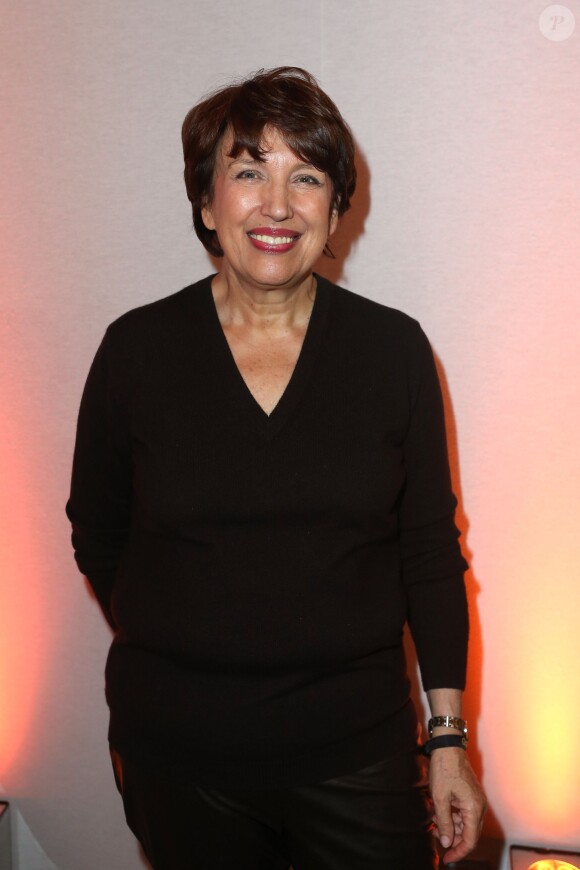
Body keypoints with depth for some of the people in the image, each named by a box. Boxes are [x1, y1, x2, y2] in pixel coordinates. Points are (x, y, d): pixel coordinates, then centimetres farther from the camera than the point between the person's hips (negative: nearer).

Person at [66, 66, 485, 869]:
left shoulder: (394, 349, -4)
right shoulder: (136, 349, -5)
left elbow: (432, 552, -1)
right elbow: (97, 537, 5)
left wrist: (449, 739, -1)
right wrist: (175, 661, 8)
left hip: (356, 751, 0)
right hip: (180, 757, 0)